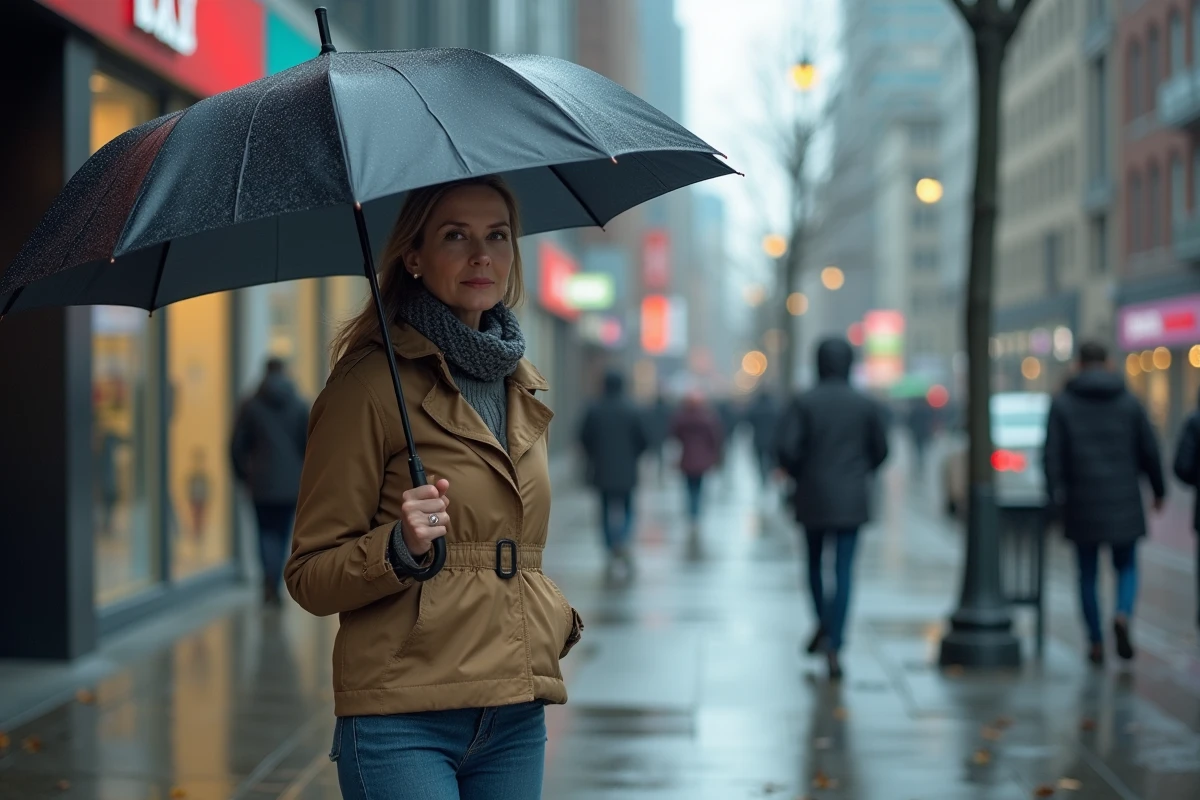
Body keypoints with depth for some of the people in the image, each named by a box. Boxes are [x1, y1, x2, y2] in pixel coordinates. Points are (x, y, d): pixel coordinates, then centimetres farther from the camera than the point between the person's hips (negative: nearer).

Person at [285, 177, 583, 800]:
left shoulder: (522, 386, 13)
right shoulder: (371, 382, -8)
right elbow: (310, 578, -7)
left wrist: (556, 619, 9)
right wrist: (400, 548, -23)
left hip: (515, 722, 6)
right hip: (402, 722, -6)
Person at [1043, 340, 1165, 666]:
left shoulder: (1062, 403, -1)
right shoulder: (1129, 402, 2)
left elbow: (1052, 454, -9)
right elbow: (1149, 450, 3)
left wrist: (1056, 496, -7)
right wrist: (1158, 490, 15)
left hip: (1082, 504, 0)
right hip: (1123, 503, 0)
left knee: (1088, 574, 11)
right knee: (1127, 568, 13)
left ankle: (1096, 642, 11)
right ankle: (1122, 615, -15)